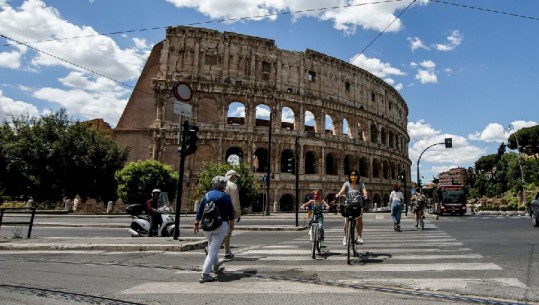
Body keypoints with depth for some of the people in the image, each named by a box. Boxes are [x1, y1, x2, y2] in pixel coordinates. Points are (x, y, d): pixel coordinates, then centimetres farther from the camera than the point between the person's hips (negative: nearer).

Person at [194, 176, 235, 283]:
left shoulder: (206, 195, 5)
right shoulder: (225, 196, -6)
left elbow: (199, 211, 6)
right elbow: (230, 212, -3)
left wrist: (197, 224, 13)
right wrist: (231, 223, 11)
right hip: (221, 225, -5)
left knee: (211, 246, 26)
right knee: (214, 250, -2)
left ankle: (216, 265, 44)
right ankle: (204, 274, -5)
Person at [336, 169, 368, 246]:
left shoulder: (361, 184, 4)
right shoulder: (347, 184, 1)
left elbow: (364, 191, -14)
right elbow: (342, 190, -16)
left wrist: (365, 195, -37)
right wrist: (339, 194, -38)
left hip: (358, 205, 1)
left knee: (359, 219, -21)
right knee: (346, 221, -15)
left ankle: (359, 237, -4)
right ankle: (345, 237, 7)